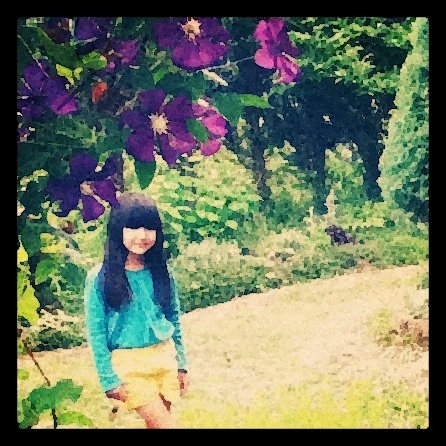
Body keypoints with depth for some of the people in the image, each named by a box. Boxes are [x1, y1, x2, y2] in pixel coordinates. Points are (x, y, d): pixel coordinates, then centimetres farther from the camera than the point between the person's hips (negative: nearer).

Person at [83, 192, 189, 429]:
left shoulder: (161, 272, 2)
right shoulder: (99, 278, -10)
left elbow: (174, 320, 9)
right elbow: (95, 332, -8)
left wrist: (181, 364, 9)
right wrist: (109, 379, -10)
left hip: (164, 360, 4)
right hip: (128, 365, -4)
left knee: (156, 423, 10)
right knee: (166, 424, -7)